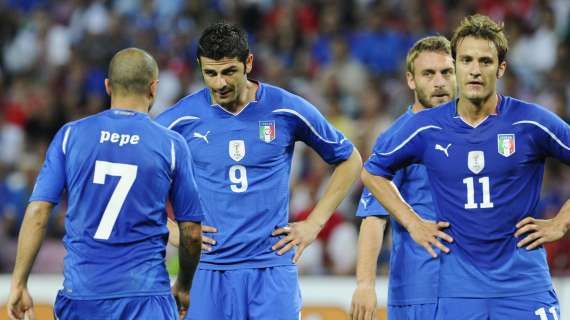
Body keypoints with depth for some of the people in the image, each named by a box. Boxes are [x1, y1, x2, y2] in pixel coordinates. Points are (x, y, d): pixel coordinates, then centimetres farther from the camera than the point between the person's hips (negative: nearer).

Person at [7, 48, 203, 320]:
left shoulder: (71, 135, 3)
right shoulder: (171, 145, 1)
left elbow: (37, 213, -1)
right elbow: (191, 233, 6)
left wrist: (19, 283, 4)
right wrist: (183, 288, 23)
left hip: (80, 293, 2)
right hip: (146, 295, -2)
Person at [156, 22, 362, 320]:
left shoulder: (288, 110, 0)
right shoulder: (182, 117, 0)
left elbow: (349, 160, 13)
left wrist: (314, 223, 6)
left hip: (273, 268, 0)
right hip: (208, 270, 1)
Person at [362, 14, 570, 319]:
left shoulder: (530, 121, -2)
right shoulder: (427, 127, 3)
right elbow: (373, 171, 18)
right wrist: (412, 223, 10)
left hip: (525, 289, -1)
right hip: (458, 291, 1)